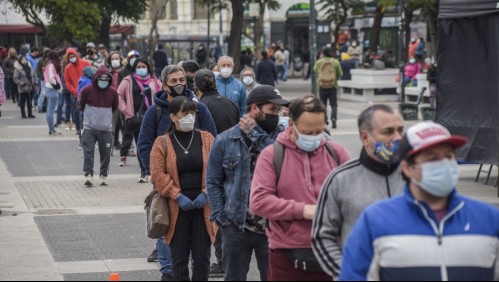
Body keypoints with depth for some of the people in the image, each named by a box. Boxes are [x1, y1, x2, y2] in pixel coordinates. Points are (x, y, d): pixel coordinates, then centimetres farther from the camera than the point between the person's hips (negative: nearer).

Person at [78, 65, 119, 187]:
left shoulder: (112, 92, 0)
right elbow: (80, 105, 7)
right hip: (89, 128, -2)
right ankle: (88, 175, -8)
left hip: (106, 129, 2)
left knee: (106, 154, 5)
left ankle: (103, 176, 17)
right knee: (88, 152, -9)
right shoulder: (87, 90, -7)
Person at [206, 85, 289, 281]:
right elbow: (213, 182, 4)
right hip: (236, 227, 1)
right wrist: (220, 217, -4)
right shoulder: (225, 140, 1)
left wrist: (257, 135, -14)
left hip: (272, 226, 0)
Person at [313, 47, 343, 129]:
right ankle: (333, 118, -16)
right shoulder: (335, 62, -4)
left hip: (322, 86, 1)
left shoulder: (319, 62, -2)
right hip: (332, 86, -1)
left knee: (323, 104, 16)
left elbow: (315, 69, 17)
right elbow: (340, 74, 3)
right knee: (334, 104, 2)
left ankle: (324, 119, 13)